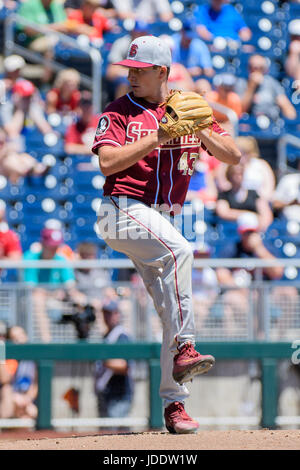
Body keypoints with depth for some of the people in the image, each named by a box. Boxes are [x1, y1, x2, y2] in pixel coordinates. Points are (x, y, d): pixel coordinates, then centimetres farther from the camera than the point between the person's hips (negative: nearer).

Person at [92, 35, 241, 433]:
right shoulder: (118, 112, 3)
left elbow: (233, 156, 6)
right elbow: (108, 162, -13)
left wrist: (198, 131, -12)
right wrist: (158, 137, -18)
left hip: (164, 219, 5)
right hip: (123, 210, -5)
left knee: (173, 309, 3)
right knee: (179, 250, -33)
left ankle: (174, 404, 10)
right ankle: (184, 350, -34)